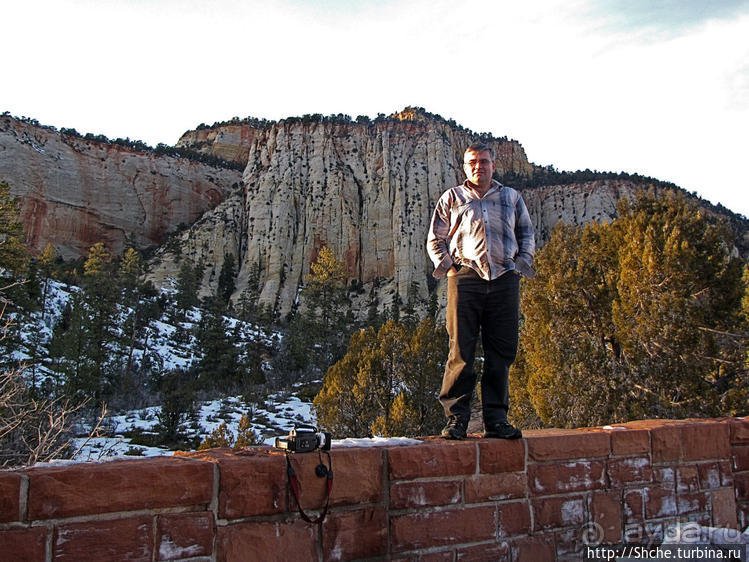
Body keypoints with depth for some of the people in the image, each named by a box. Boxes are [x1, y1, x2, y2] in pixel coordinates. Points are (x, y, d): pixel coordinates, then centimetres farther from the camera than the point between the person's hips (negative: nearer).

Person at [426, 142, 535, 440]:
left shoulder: (512, 197, 21)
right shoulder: (452, 198, 16)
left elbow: (527, 235, 26)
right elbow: (434, 239, 17)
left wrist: (522, 262, 10)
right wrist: (445, 263, 2)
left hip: (504, 279, 2)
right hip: (465, 278, -2)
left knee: (501, 353, 2)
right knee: (461, 351, -6)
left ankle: (496, 419, 10)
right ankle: (456, 418, 1)